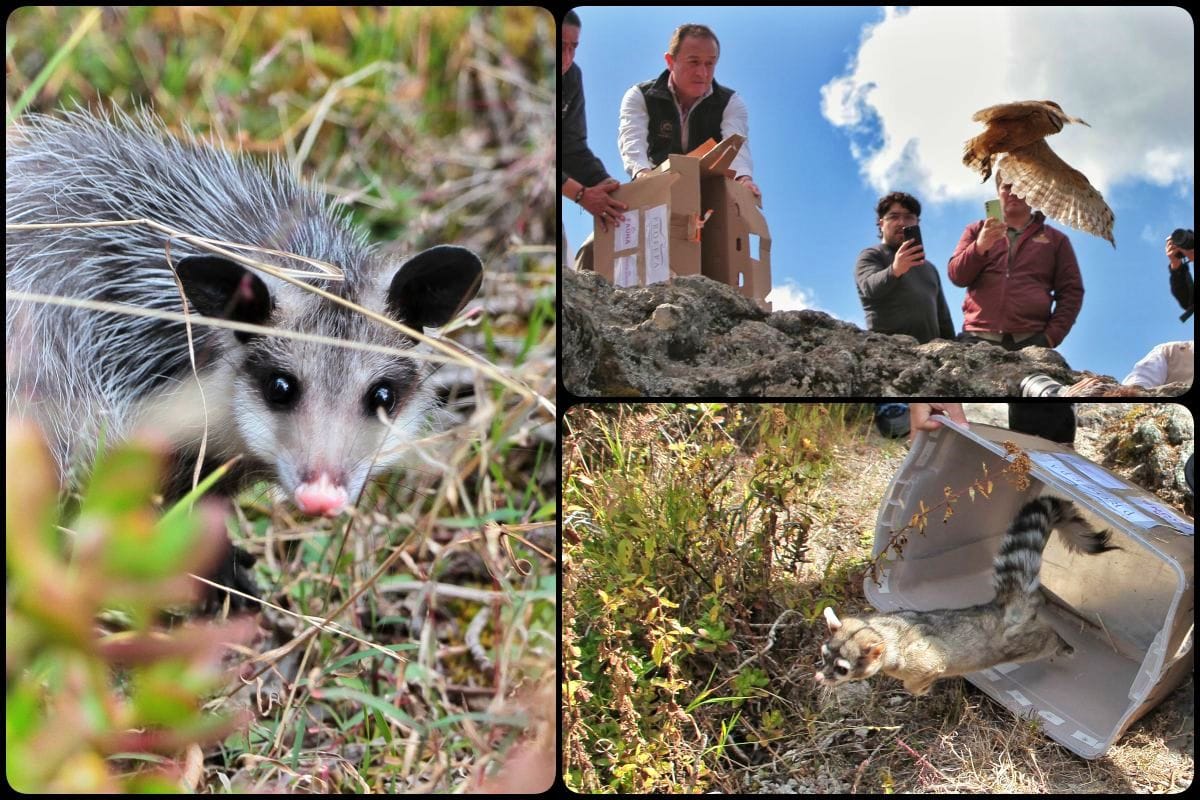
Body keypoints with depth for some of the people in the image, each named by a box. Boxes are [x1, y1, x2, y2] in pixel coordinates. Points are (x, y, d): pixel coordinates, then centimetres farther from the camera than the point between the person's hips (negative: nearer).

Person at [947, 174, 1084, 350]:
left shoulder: (1055, 239, 17)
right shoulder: (977, 231, 19)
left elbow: (1071, 292, 11)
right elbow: (956, 276, 7)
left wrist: (1051, 337, -3)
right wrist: (979, 247, -11)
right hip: (977, 339, 0)